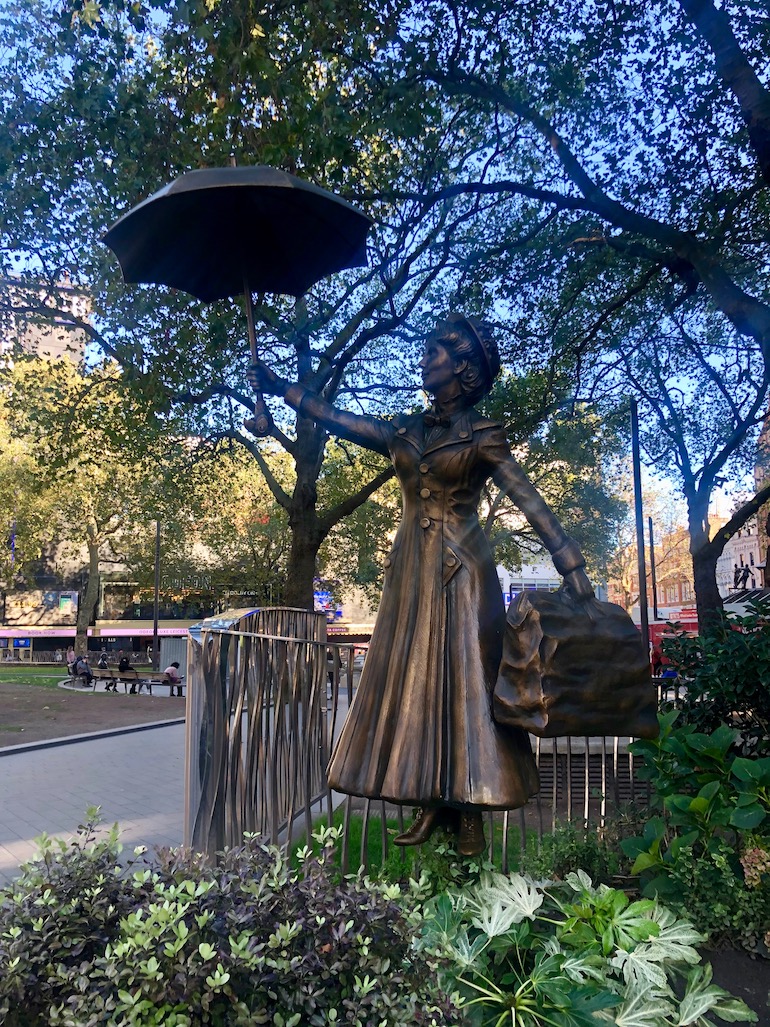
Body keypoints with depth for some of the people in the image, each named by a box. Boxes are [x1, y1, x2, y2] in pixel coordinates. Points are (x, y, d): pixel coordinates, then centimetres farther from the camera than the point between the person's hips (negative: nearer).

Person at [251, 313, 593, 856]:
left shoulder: (483, 435, -3)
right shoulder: (405, 432, 12)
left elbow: (532, 504, -8)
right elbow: (337, 418, 17)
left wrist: (576, 572, -15)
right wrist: (281, 388, 19)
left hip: (461, 571, -5)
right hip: (411, 571, 5)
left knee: (462, 681, -3)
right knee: (413, 682, 4)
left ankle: (470, 813, 6)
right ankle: (432, 806, 13)